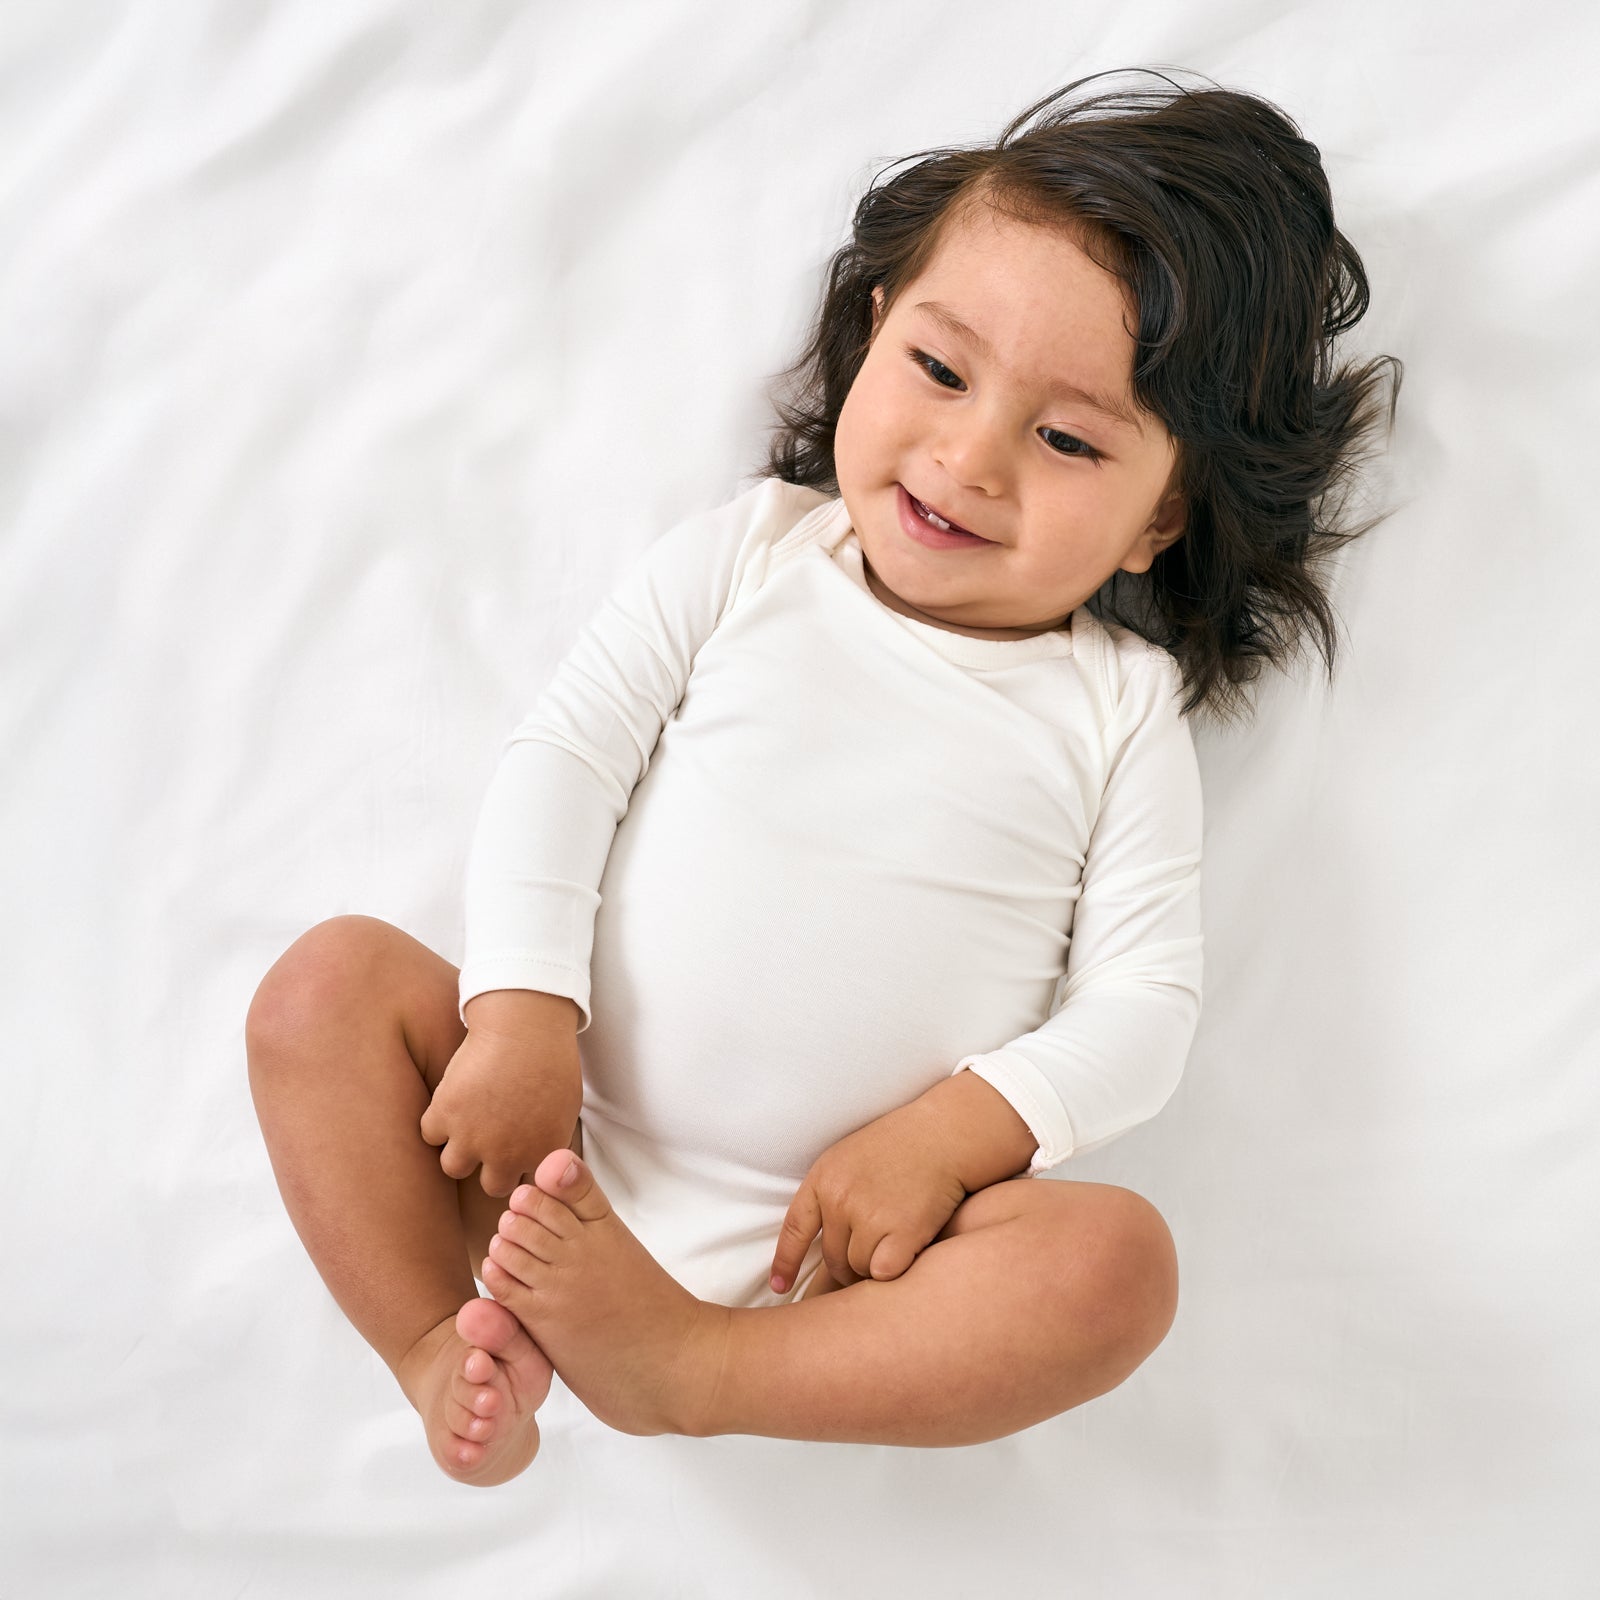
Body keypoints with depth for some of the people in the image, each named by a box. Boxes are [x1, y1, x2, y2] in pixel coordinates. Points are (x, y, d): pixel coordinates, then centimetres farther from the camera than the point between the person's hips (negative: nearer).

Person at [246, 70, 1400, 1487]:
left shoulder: (1119, 706, 2)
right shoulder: (753, 549, 4)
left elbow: (1144, 1001, -2)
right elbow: (562, 758, 0)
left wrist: (946, 1137, -18)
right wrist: (523, 1013, -14)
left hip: (837, 1236, -1)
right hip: (566, 1157, 2)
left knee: (1117, 1256, -26)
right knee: (334, 976, -14)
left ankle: (685, 1364, -29)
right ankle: (448, 1343, -16)